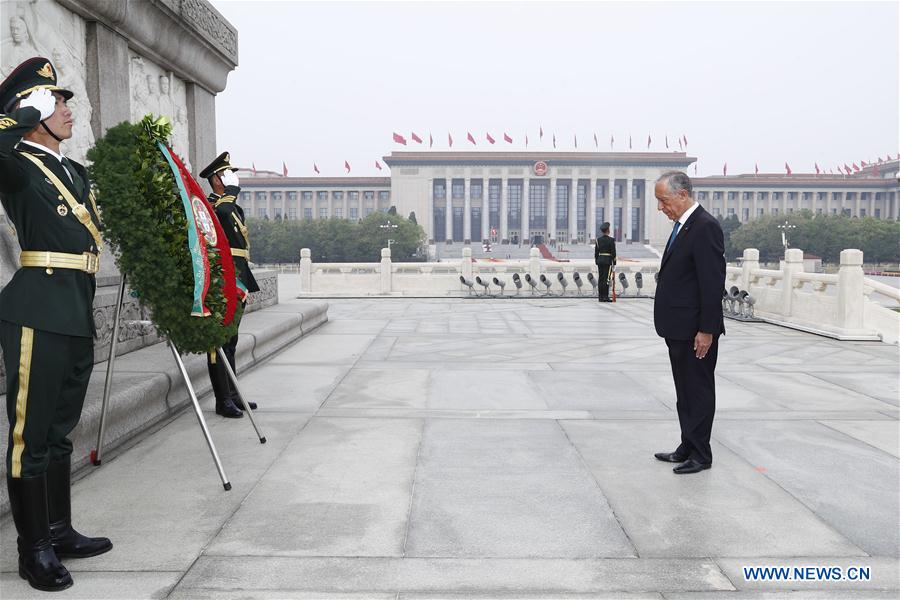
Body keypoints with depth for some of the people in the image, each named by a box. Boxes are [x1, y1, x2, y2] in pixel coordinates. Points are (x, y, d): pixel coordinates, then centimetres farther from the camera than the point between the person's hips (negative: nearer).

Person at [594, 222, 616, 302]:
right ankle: (605, 297, -7)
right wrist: (614, 262, -1)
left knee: (600, 279, 6)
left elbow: (596, 252, 7)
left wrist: (597, 262, 15)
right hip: (608, 260, -5)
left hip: (600, 260, 5)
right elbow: (613, 252, -8)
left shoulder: (598, 240, 6)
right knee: (606, 279, -5)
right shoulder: (611, 240, -8)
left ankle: (600, 297, 8)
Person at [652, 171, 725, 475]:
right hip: (678, 328, 10)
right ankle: (688, 447, 29)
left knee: (699, 391, 2)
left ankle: (700, 454, 14)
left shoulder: (705, 227, -16)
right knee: (685, 391, 17)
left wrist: (706, 330, -20)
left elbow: (713, 282, -20)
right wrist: (670, 324, 15)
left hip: (696, 329, -10)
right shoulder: (682, 226, 13)